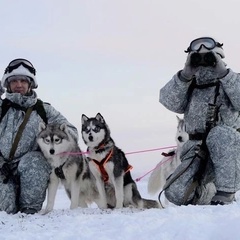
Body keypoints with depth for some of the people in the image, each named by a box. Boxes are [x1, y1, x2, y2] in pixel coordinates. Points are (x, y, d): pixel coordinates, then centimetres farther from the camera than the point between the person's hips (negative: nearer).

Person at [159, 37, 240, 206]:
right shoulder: (189, 86, 13)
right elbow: (170, 101, -6)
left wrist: (223, 73, -18)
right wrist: (185, 74, -17)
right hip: (198, 150, 3)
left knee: (219, 133, -37)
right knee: (177, 194, -14)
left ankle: (225, 193, -28)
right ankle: (207, 193, 21)